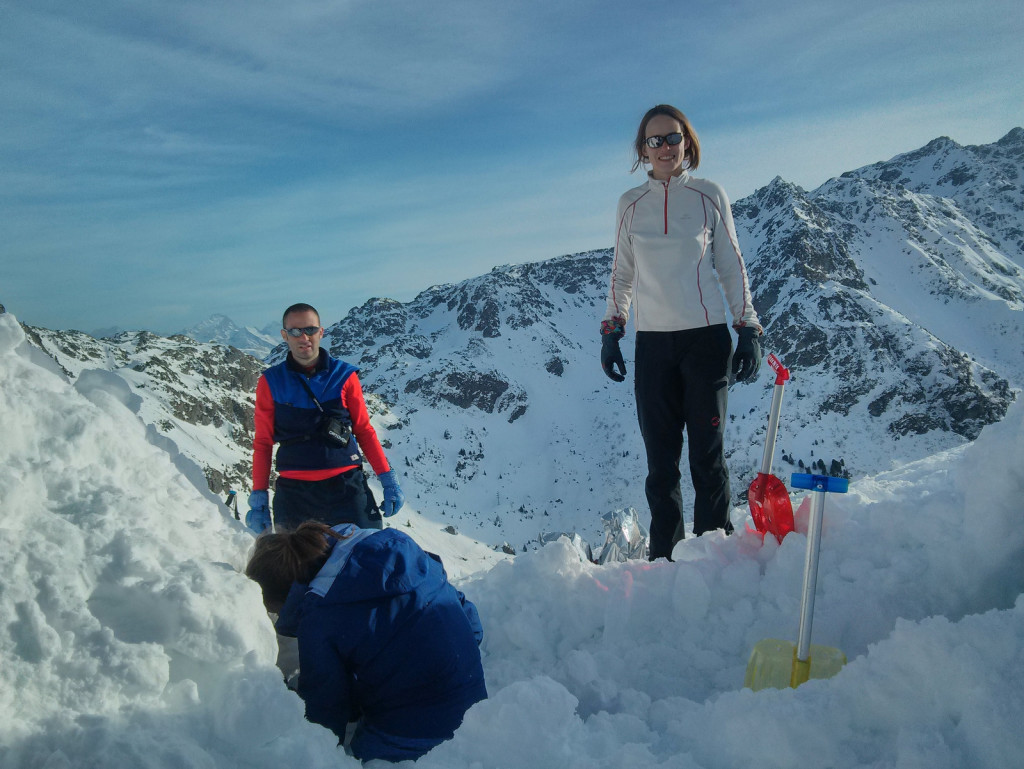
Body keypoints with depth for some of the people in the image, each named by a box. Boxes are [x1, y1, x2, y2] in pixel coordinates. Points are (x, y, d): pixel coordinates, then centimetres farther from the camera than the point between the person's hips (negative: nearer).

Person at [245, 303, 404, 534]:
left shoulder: (344, 375, 5)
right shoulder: (270, 382, 6)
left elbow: (364, 430, 10)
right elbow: (262, 442, 10)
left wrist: (388, 480, 3)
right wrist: (259, 497, 5)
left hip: (346, 485, -1)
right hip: (292, 493, 1)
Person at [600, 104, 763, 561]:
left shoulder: (709, 196, 4)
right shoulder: (630, 204, 9)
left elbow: (732, 268, 8)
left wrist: (749, 331, 3)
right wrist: (611, 331, 8)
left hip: (706, 338, -2)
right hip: (653, 343, 2)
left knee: (708, 455, 0)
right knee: (661, 461, 3)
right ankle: (663, 561, 11)